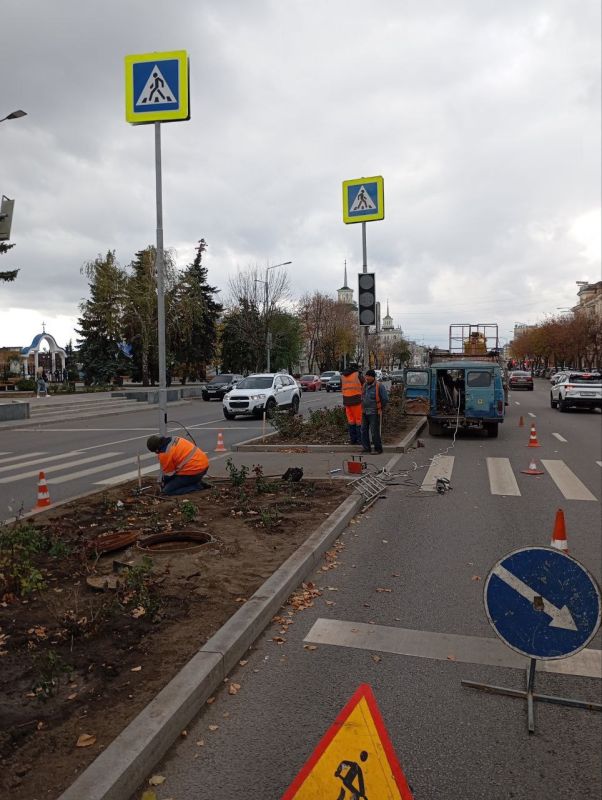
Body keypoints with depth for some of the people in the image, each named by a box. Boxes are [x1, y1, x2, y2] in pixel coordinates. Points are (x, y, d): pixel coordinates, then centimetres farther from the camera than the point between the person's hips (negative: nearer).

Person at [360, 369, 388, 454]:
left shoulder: (379, 386, -12)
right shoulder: (365, 385, 8)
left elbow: (385, 399, -10)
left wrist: (380, 408, -2)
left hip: (374, 413, -7)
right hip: (365, 412, 7)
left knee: (374, 432, -3)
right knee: (364, 430, 8)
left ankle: (378, 449, 9)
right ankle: (366, 448, 18)